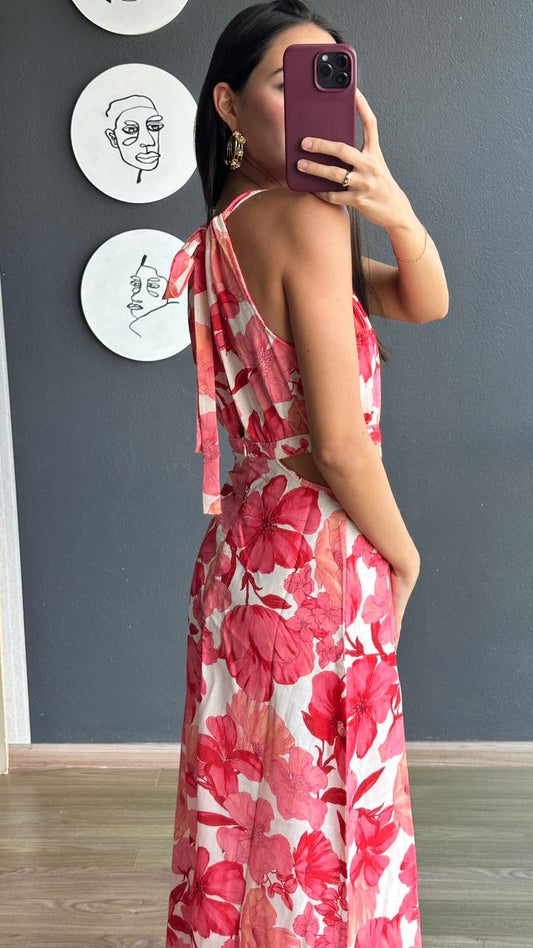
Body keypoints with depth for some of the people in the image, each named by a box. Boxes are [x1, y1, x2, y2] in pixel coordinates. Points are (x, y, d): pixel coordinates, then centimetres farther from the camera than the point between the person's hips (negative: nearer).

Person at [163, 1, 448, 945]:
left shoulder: (228, 229, 10)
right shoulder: (308, 217, -16)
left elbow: (425, 303, 5)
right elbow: (340, 443, -21)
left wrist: (394, 208, -13)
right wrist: (404, 554, -5)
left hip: (243, 549, 8)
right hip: (319, 561, -8)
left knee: (254, 801, 21)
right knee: (325, 814, 8)